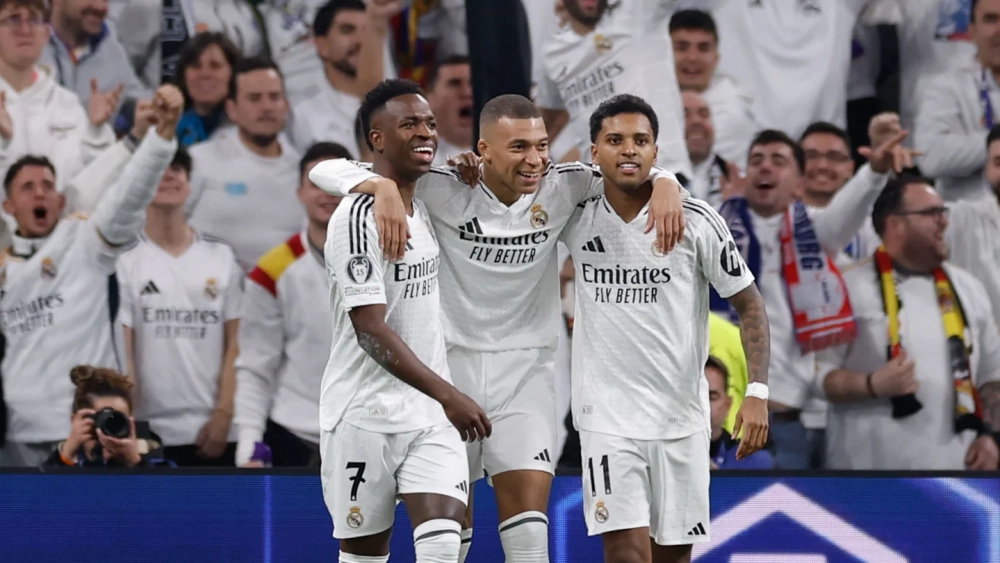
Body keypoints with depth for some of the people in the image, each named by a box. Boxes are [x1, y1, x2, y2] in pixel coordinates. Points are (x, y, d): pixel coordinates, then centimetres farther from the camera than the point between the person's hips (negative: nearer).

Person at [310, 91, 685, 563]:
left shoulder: (559, 188, -5)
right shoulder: (444, 191, -14)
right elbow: (327, 171, -16)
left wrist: (666, 185, -21)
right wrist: (383, 187, -37)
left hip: (526, 369, 1)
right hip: (451, 364, -1)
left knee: (528, 520, -9)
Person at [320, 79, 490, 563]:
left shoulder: (424, 204, 10)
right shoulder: (359, 215, -15)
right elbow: (371, 331, -22)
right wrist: (448, 395, -27)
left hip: (430, 415, 6)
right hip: (366, 414, -6)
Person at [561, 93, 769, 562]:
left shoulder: (697, 221, -5)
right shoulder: (577, 218, 0)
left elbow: (748, 304, 0)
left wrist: (757, 392, -11)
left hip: (681, 416, 0)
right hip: (608, 415, 0)